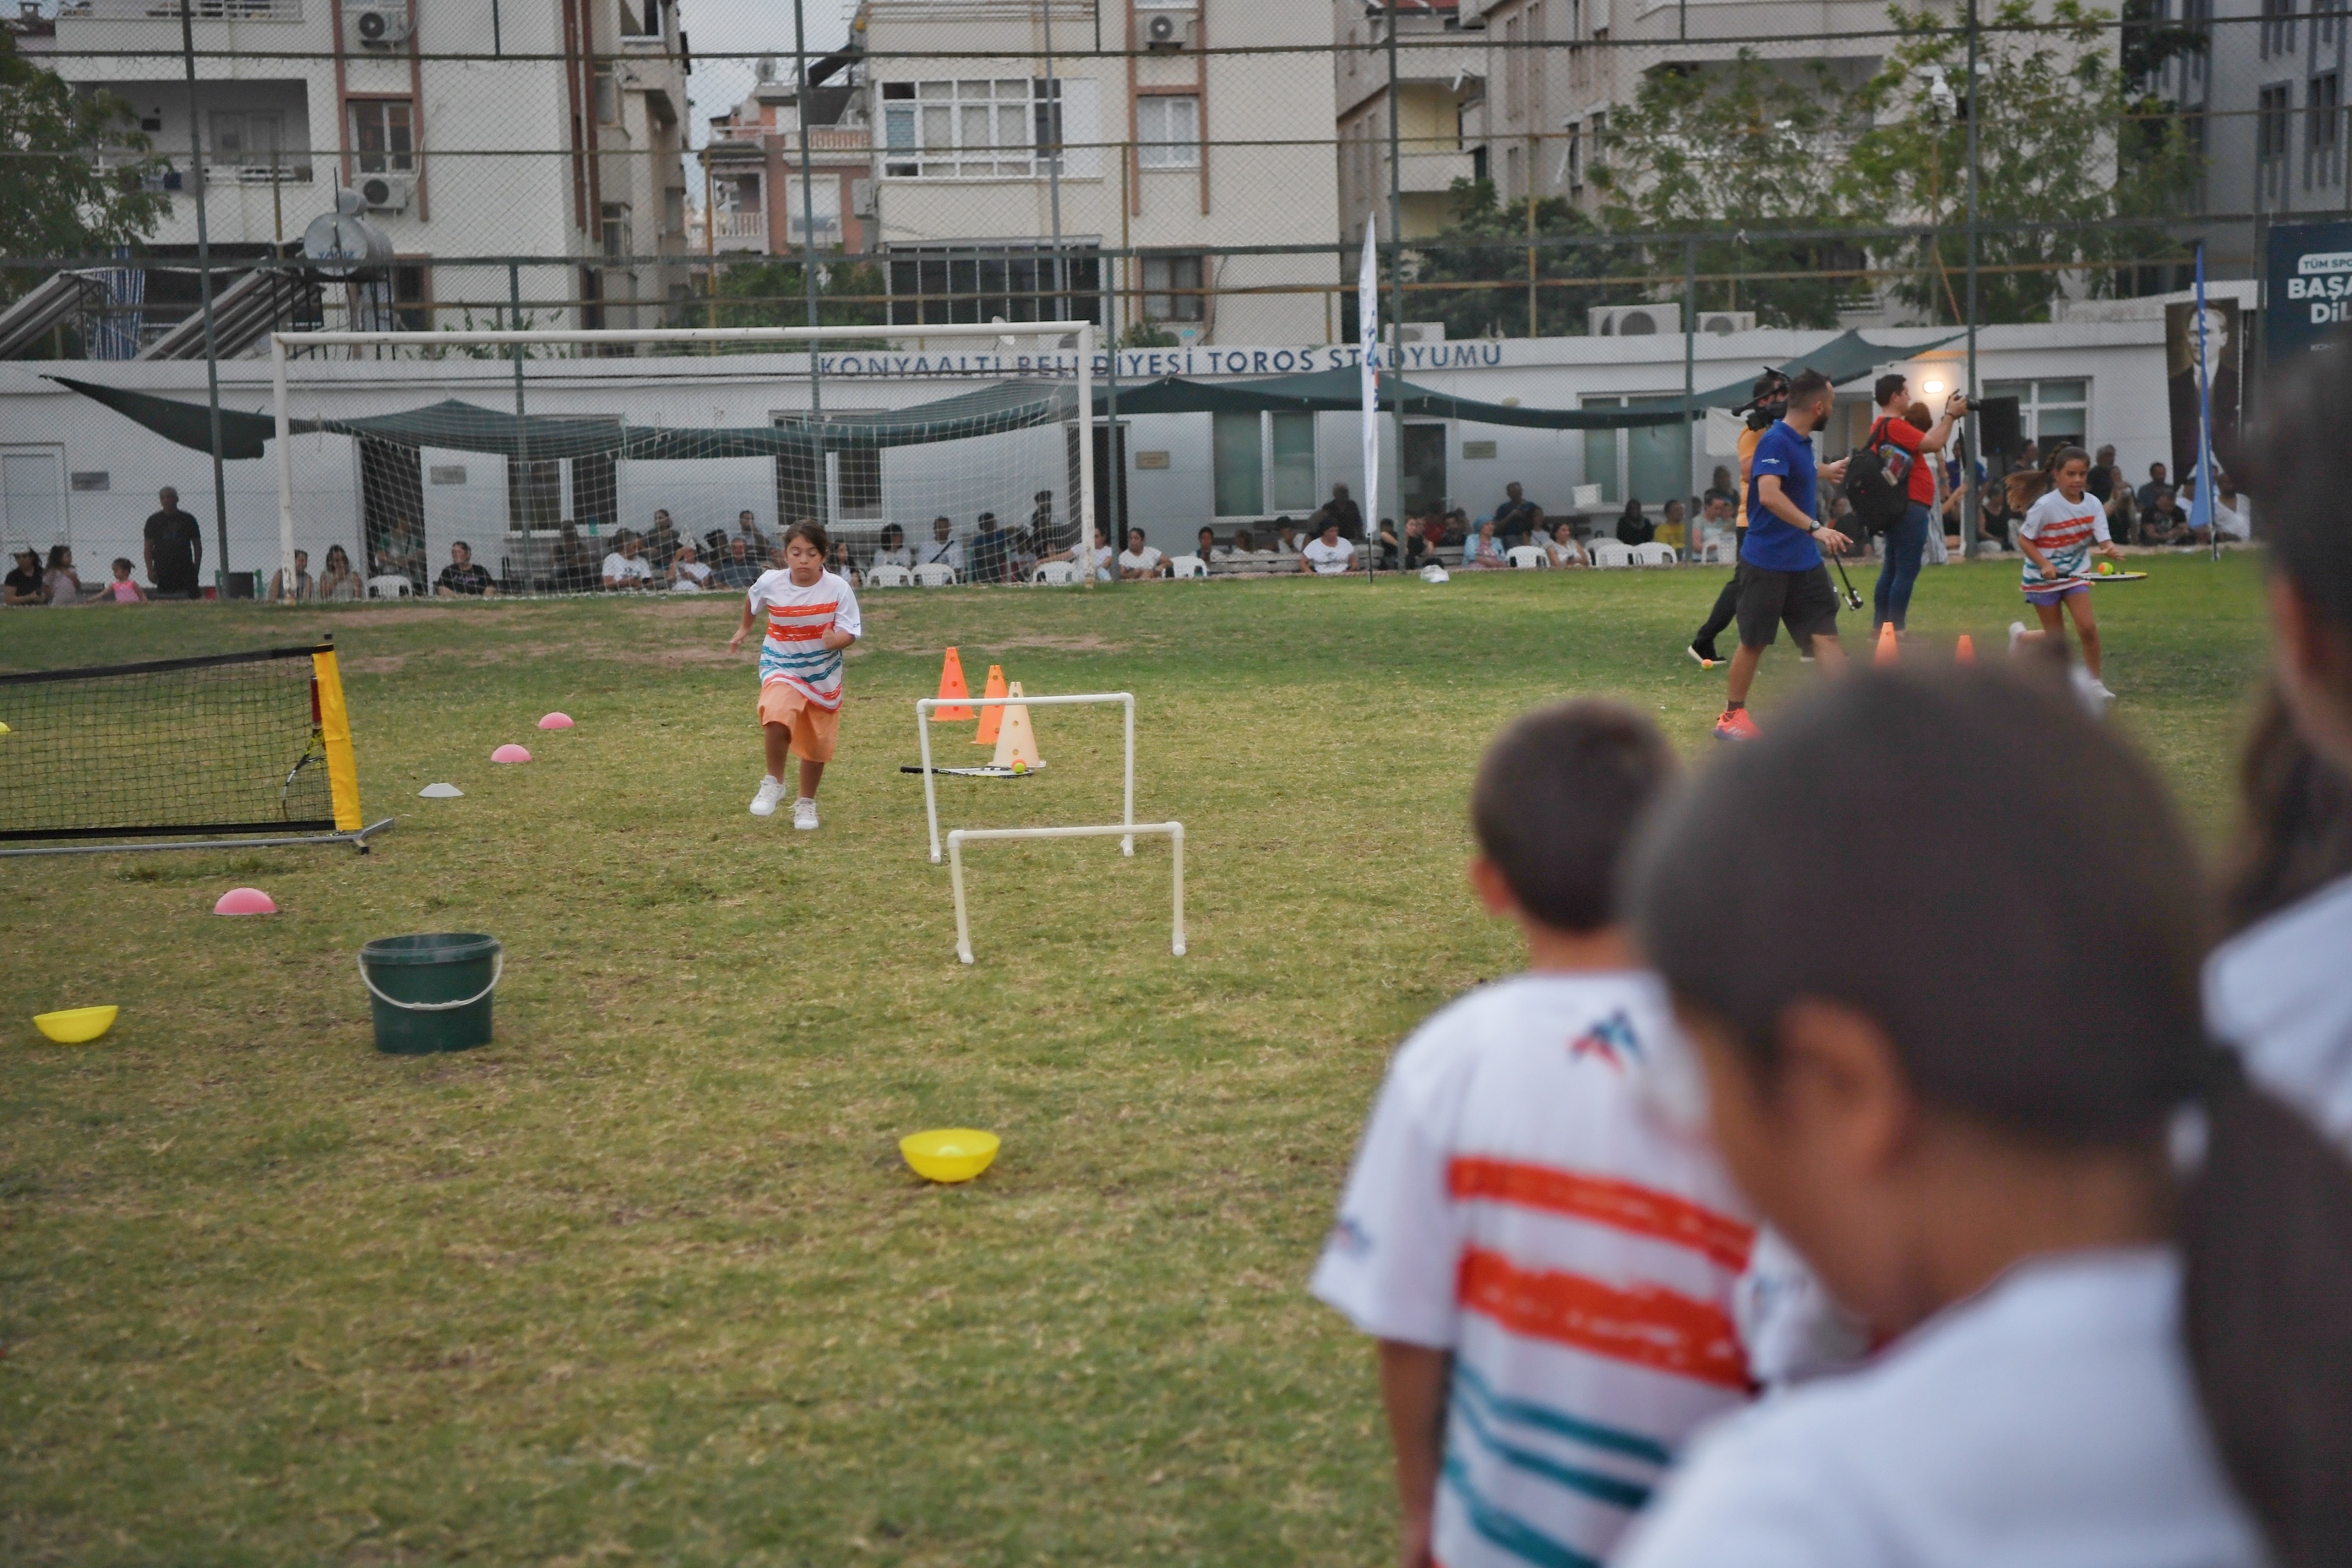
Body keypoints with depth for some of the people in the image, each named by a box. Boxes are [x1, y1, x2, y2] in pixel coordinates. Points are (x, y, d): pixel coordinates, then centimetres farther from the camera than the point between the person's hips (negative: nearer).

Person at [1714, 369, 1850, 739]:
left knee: (1826, 633, -1)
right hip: (1766, 563, -8)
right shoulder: (1775, 441, -18)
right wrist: (1814, 527, -40)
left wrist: (1825, 472, 40)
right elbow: (1769, 494, -34)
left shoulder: (1801, 441, 10)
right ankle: (1732, 716, 19)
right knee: (1754, 642, 4)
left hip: (1805, 562, 8)